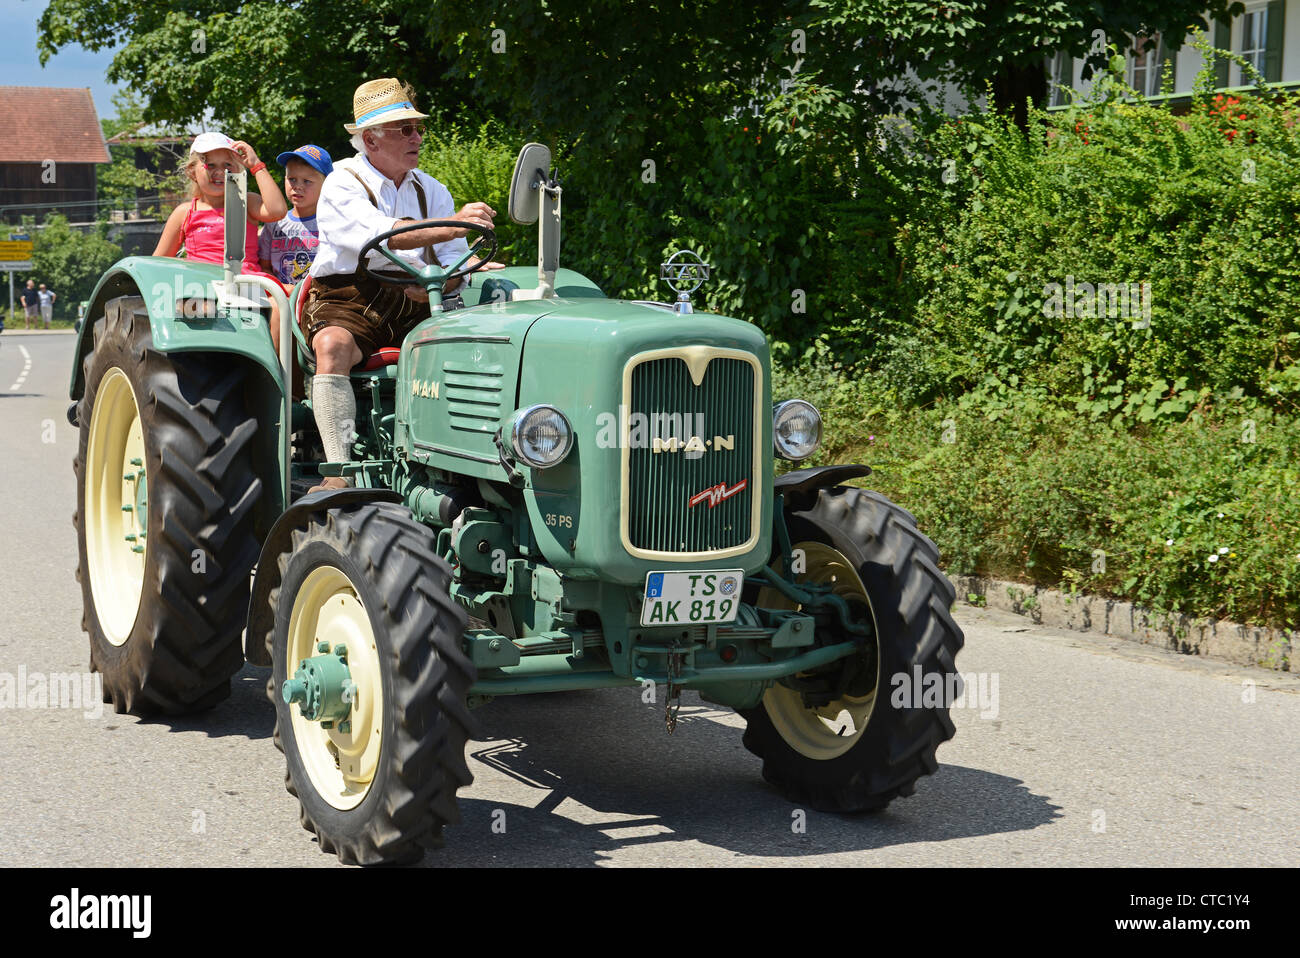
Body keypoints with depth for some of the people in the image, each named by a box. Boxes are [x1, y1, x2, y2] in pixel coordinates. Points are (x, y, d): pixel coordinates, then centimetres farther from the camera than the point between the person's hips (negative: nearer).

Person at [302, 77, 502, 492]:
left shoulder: (431, 190, 18)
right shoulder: (342, 185, 0)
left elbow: (452, 261, 10)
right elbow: (381, 235, -21)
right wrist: (450, 226, -32)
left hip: (416, 305, 4)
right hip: (349, 298, -4)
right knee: (333, 345, -36)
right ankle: (339, 471, -40)